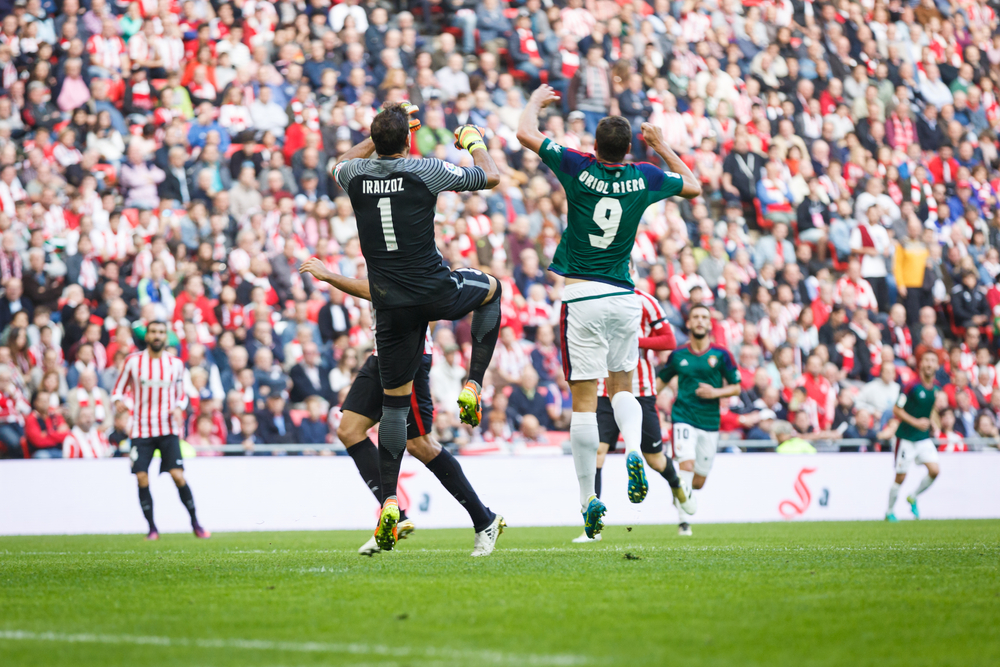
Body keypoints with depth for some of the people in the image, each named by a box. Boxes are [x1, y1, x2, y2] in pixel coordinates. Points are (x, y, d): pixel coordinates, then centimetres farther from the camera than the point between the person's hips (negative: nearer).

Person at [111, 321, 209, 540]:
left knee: (178, 475, -12)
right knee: (142, 478, -8)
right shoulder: (133, 361, 2)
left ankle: (195, 524, 0)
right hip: (141, 430, 0)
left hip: (168, 429, 0)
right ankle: (152, 528, 4)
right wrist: (118, 401, -15)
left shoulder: (176, 364, 6)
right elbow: (119, 389, 8)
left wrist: (179, 408, -5)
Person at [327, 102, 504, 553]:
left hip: (391, 305, 3)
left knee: (395, 401, 10)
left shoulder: (356, 174, 0)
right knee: (491, 288, 30)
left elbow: (341, 165, 29)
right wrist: (475, 141, 24)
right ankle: (473, 387, 18)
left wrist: (379, 135, 35)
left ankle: (389, 502, 0)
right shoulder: (426, 171, -11)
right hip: (435, 291, -3)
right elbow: (491, 177, 5)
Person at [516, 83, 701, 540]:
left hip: (582, 297, -3)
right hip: (624, 296, 3)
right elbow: (693, 186, 21)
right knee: (622, 386, 18)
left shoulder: (580, 169, -7)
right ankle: (633, 452, -12)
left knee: (584, 401, -2)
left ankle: (589, 497, -4)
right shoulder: (644, 178, 1)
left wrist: (536, 100, 20)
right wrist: (661, 146, 28)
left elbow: (525, 133, 1)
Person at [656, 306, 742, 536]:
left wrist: (716, 392, -13)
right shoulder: (678, 355, 5)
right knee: (687, 464, -22)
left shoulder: (721, 355, 2)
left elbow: (736, 388, 6)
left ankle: (681, 491, 42)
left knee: (698, 481, 7)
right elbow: (661, 381, 17)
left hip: (710, 422, 1)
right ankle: (683, 520, -18)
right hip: (684, 417, -1)